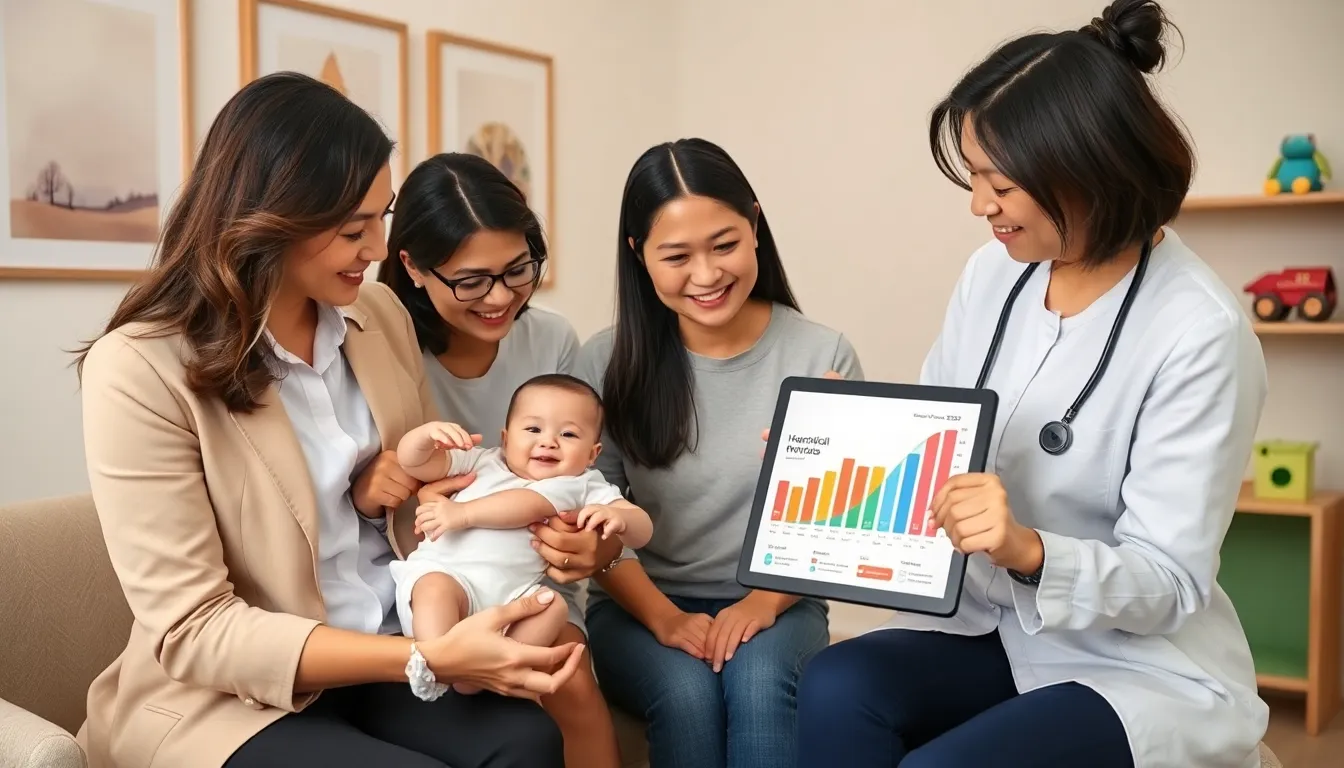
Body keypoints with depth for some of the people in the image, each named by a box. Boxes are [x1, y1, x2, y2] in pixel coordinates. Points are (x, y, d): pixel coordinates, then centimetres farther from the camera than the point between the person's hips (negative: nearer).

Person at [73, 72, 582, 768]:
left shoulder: (380, 313, 2)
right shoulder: (140, 369, -16)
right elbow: (193, 630, -18)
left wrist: (382, 493, -6)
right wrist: (429, 658, -27)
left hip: (392, 651, 5)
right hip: (235, 694, -4)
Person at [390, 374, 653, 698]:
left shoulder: (585, 487, 12)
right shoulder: (483, 461, 18)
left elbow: (642, 531, -3)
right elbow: (411, 462, 16)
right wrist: (428, 432, -6)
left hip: (512, 595, 1)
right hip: (443, 571, 0)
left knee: (554, 606, -27)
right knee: (435, 588, -32)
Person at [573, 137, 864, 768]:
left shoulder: (822, 356, -5)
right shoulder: (607, 363, -3)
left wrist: (767, 601, -17)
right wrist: (664, 617, -16)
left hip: (775, 605, 0)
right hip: (641, 606, 1)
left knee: (759, 684, -32)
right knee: (687, 694, -30)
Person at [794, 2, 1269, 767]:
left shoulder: (1200, 333, -20)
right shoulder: (994, 273, -1)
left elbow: (1169, 582, -19)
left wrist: (1030, 551, -37)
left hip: (1146, 671, -5)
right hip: (999, 632, 5)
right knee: (835, 690, -24)